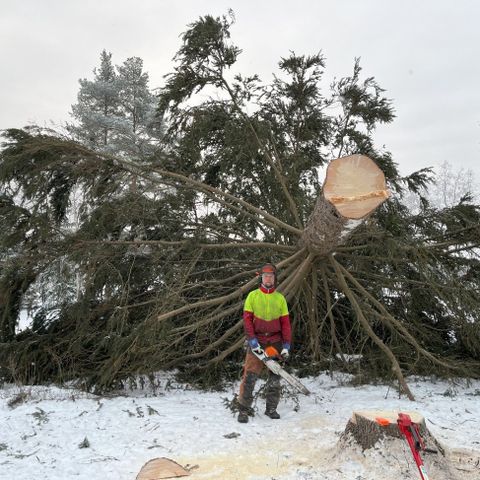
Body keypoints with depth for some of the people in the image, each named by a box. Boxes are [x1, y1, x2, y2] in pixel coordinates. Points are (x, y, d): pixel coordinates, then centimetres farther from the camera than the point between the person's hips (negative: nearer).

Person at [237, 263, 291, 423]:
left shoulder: (280, 298, 7)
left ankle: (271, 409, 19)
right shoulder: (253, 296, 2)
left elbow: (285, 323, 4)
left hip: (275, 342, 3)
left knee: (275, 378, 7)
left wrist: (286, 345, -3)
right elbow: (247, 319, -4)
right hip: (257, 341, -2)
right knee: (250, 376, -8)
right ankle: (244, 410, 0)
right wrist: (252, 340, -14)